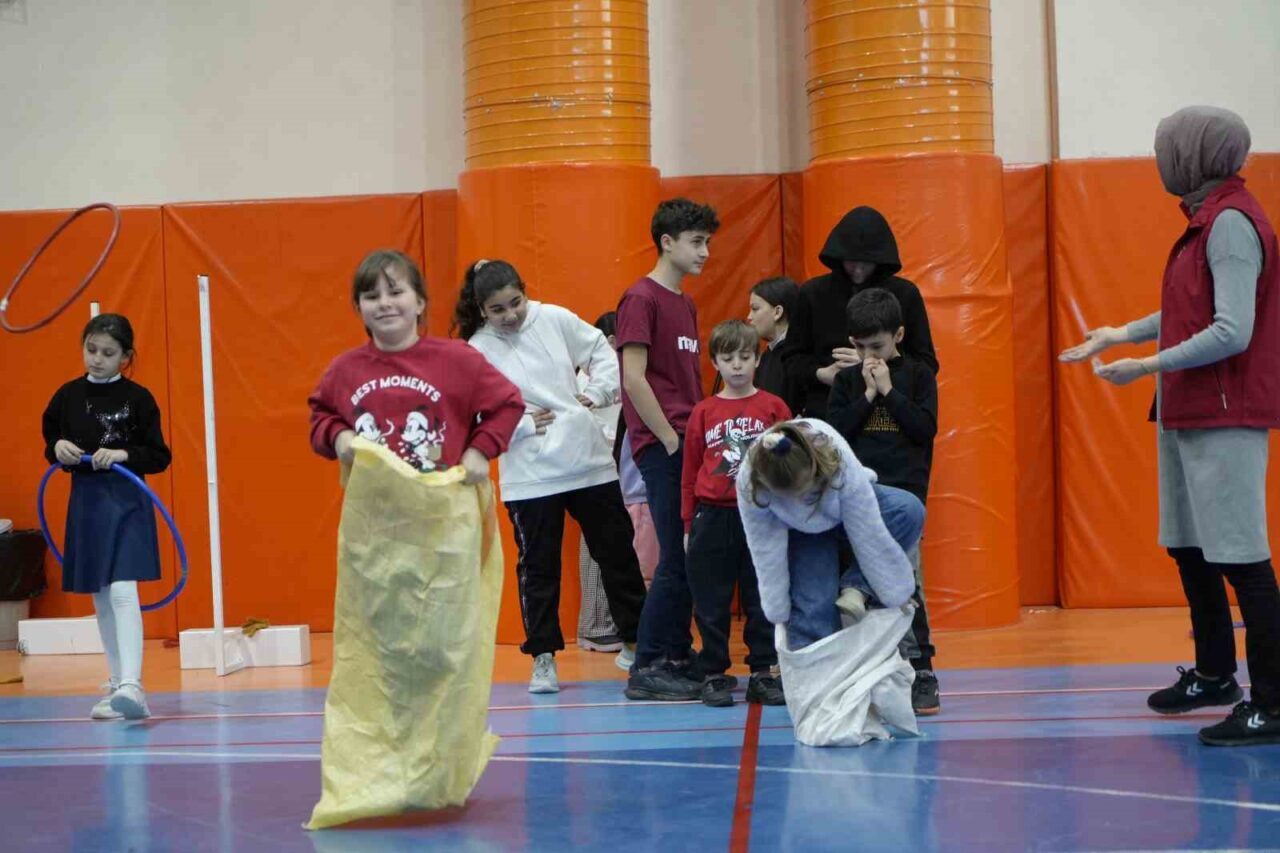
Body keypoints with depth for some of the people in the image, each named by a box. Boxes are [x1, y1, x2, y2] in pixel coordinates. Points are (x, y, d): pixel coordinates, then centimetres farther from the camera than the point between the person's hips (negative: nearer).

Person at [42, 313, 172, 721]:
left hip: (127, 503, -5)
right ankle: (116, 680, 25)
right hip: (85, 502, 5)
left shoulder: (137, 398, -5)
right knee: (100, 599, 13)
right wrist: (58, 448, -7)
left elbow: (160, 456, -5)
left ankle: (131, 685, -23)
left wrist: (124, 454, -21)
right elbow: (50, 436, 15)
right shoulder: (69, 395, 5)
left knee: (122, 591, -17)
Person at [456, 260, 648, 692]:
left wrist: (596, 392, -2)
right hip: (529, 476, -3)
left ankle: (636, 641, 25)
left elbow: (603, 352, 12)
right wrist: (522, 423, -16)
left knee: (617, 554, 11)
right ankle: (544, 659, 14)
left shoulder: (556, 320, 1)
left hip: (590, 462, 3)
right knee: (538, 566, 4)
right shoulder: (476, 350, -6)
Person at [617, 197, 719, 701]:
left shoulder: (685, 305, 18)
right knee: (677, 560, -8)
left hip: (688, 443, 8)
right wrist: (672, 442, -13)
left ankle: (679, 659, 16)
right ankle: (647, 670, -3)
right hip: (661, 446, -8)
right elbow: (634, 380, -15)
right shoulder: (641, 299, -8)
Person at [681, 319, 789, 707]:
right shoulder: (703, 412, 4)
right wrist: (688, 525, 6)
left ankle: (764, 672, 13)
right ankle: (714, 674, 14)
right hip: (712, 518, 1)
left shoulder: (774, 408, 2)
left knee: (762, 601, 5)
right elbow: (690, 472, 7)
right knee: (711, 603, 5)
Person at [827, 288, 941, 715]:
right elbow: (835, 432, -2)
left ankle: (921, 672, -3)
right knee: (863, 586, 4)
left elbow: (926, 428, -7)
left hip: (904, 492, -3)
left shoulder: (918, 376, 4)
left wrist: (888, 390, -9)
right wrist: (868, 393, -7)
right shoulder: (846, 381, 9)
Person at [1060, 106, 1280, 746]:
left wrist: (1148, 366, -18)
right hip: (1186, 415, 10)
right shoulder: (1206, 220, 14)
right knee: (1189, 550, 17)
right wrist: (1120, 334, 23)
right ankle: (1215, 674, 32)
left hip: (1225, 419, -10)